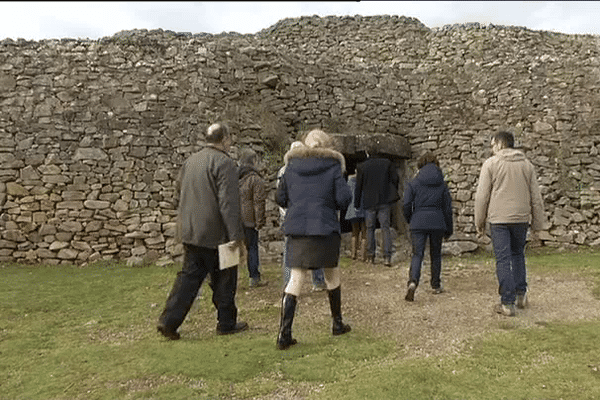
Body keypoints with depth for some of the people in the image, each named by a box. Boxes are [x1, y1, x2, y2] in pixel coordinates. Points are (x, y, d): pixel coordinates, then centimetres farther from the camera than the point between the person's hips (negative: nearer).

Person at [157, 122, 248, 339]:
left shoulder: (190, 161, 13)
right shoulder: (224, 163, -13)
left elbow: (181, 193, 20)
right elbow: (228, 203, -20)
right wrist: (237, 235, -18)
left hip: (189, 232, 7)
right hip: (215, 234, -7)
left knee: (189, 276, 12)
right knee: (223, 279, 7)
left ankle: (169, 321, 6)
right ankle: (226, 323, 18)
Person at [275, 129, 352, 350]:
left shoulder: (291, 166, 6)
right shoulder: (333, 166, -2)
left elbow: (280, 198, 7)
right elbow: (344, 199, -8)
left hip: (296, 228, 2)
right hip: (325, 228, -2)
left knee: (295, 279, 2)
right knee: (331, 275, 17)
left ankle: (284, 334, -4)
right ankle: (337, 323, 30)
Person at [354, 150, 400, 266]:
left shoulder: (361, 167, -1)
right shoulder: (387, 163, 3)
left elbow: (359, 186, 1)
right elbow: (395, 179, 0)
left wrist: (357, 204, 8)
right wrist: (392, 194, 13)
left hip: (369, 202, -1)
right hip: (385, 201, 1)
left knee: (370, 228, 11)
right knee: (385, 228, 1)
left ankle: (370, 256, 12)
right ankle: (387, 257, -7)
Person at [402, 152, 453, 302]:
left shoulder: (413, 183, 0)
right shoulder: (442, 184, 7)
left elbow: (406, 205, -5)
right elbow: (447, 207, 8)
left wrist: (410, 221, 14)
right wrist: (449, 229, 16)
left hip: (418, 223, -2)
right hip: (437, 223, 2)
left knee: (417, 254, -2)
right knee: (436, 254, 16)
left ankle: (413, 281, -25)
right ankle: (436, 285, 26)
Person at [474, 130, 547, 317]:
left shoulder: (491, 163, -3)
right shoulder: (526, 164, 10)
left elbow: (482, 195, -4)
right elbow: (536, 197, 11)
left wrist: (479, 222, 4)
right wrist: (537, 223, 17)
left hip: (499, 219, -4)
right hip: (521, 218, 4)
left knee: (503, 260, -2)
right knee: (518, 254, 21)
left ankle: (507, 303, -1)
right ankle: (521, 294, 24)